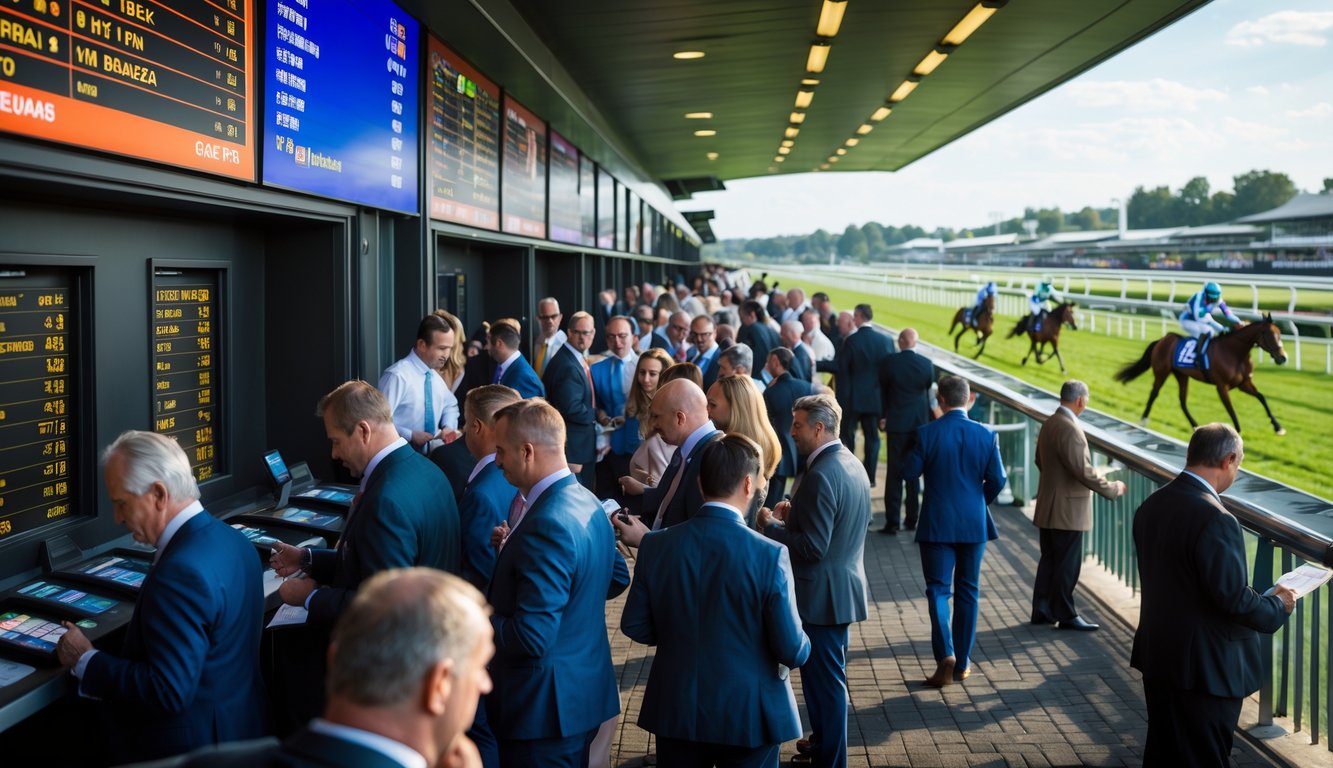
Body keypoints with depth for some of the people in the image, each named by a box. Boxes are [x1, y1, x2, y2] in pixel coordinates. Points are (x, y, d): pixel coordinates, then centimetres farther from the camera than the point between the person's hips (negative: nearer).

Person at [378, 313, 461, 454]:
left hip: (434, 450, 6)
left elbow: (450, 405, 23)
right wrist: (411, 436, -19)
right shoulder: (397, 375, -14)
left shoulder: (435, 375, 9)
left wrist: (448, 426, 5)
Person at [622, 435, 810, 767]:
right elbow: (793, 651, -16)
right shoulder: (770, 555, -21)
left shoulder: (656, 545, -11)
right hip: (748, 715, -3)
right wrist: (802, 646, 7)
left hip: (677, 711, 3)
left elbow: (634, 626, -2)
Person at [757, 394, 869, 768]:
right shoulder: (852, 464, 6)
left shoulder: (820, 476, -25)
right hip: (844, 587, 10)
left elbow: (812, 547, -26)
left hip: (821, 595, -10)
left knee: (824, 679, 3)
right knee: (829, 675, 24)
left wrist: (771, 525, -12)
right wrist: (794, 514, 8)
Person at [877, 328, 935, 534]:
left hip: (896, 424, -3)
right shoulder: (927, 364, -4)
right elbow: (929, 392, 9)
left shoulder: (888, 362, -10)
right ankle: (912, 519, 19)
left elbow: (882, 391, 0)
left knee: (894, 473, 1)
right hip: (920, 424, 3)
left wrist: (882, 416, 10)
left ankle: (892, 522, 0)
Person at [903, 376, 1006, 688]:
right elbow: (997, 480, -3)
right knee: (967, 591, 12)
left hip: (937, 524, -2)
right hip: (974, 523, 2)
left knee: (938, 589, 5)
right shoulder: (986, 435, -5)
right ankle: (962, 662, 19)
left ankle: (945, 655, -11)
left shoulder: (927, 433, -11)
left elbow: (909, 473, -7)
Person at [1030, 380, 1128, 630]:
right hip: (1067, 509, -9)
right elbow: (1084, 471, -23)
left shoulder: (1049, 423, 8)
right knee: (1068, 565, 1)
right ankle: (1065, 615, 10)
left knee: (1049, 561, 15)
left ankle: (1042, 611, 22)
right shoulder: (1069, 429, -22)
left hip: (1049, 507, 9)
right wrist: (1112, 489, -11)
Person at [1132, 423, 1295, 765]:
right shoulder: (1215, 520, -25)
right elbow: (1235, 599, -22)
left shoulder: (1150, 505, 2)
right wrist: (1278, 605, -3)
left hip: (1157, 656, 8)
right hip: (1207, 666, -8)